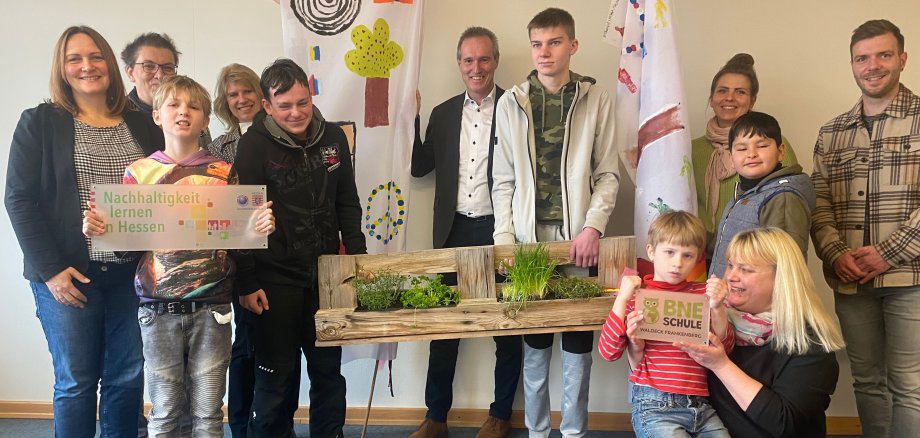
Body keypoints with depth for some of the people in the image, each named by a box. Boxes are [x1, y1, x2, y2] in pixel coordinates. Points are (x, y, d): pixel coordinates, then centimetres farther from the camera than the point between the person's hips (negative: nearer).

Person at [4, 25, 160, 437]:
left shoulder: (141, 125, 9)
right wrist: (50, 269, -11)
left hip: (132, 275, 3)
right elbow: (19, 199, -3)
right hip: (68, 276, -2)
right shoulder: (39, 122, 1)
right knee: (76, 383, 4)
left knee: (128, 379, 8)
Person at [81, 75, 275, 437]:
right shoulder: (138, 172, 5)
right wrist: (95, 228, -14)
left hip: (211, 306, 0)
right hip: (158, 308, 0)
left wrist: (259, 227, -16)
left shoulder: (222, 173, 4)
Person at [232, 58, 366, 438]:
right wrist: (246, 283, -10)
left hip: (326, 276, 4)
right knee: (275, 376, 9)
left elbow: (347, 203, 12)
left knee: (328, 370, 15)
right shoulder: (254, 145, -10)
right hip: (275, 279, -4)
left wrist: (357, 255, 6)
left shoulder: (333, 137, 3)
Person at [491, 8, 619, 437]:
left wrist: (593, 227, -10)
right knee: (535, 345, 8)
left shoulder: (595, 99, 3)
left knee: (578, 344, 7)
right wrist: (505, 240, -2)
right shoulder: (511, 102, 5)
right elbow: (503, 180, 6)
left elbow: (608, 174, 3)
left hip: (578, 239, 0)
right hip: (529, 238, 1)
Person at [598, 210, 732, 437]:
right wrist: (622, 299, -12)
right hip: (654, 406, -4)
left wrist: (717, 307, -11)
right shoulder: (636, 294, 3)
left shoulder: (702, 293, 11)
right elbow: (608, 352, -6)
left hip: (700, 405, 4)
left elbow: (724, 346, 5)